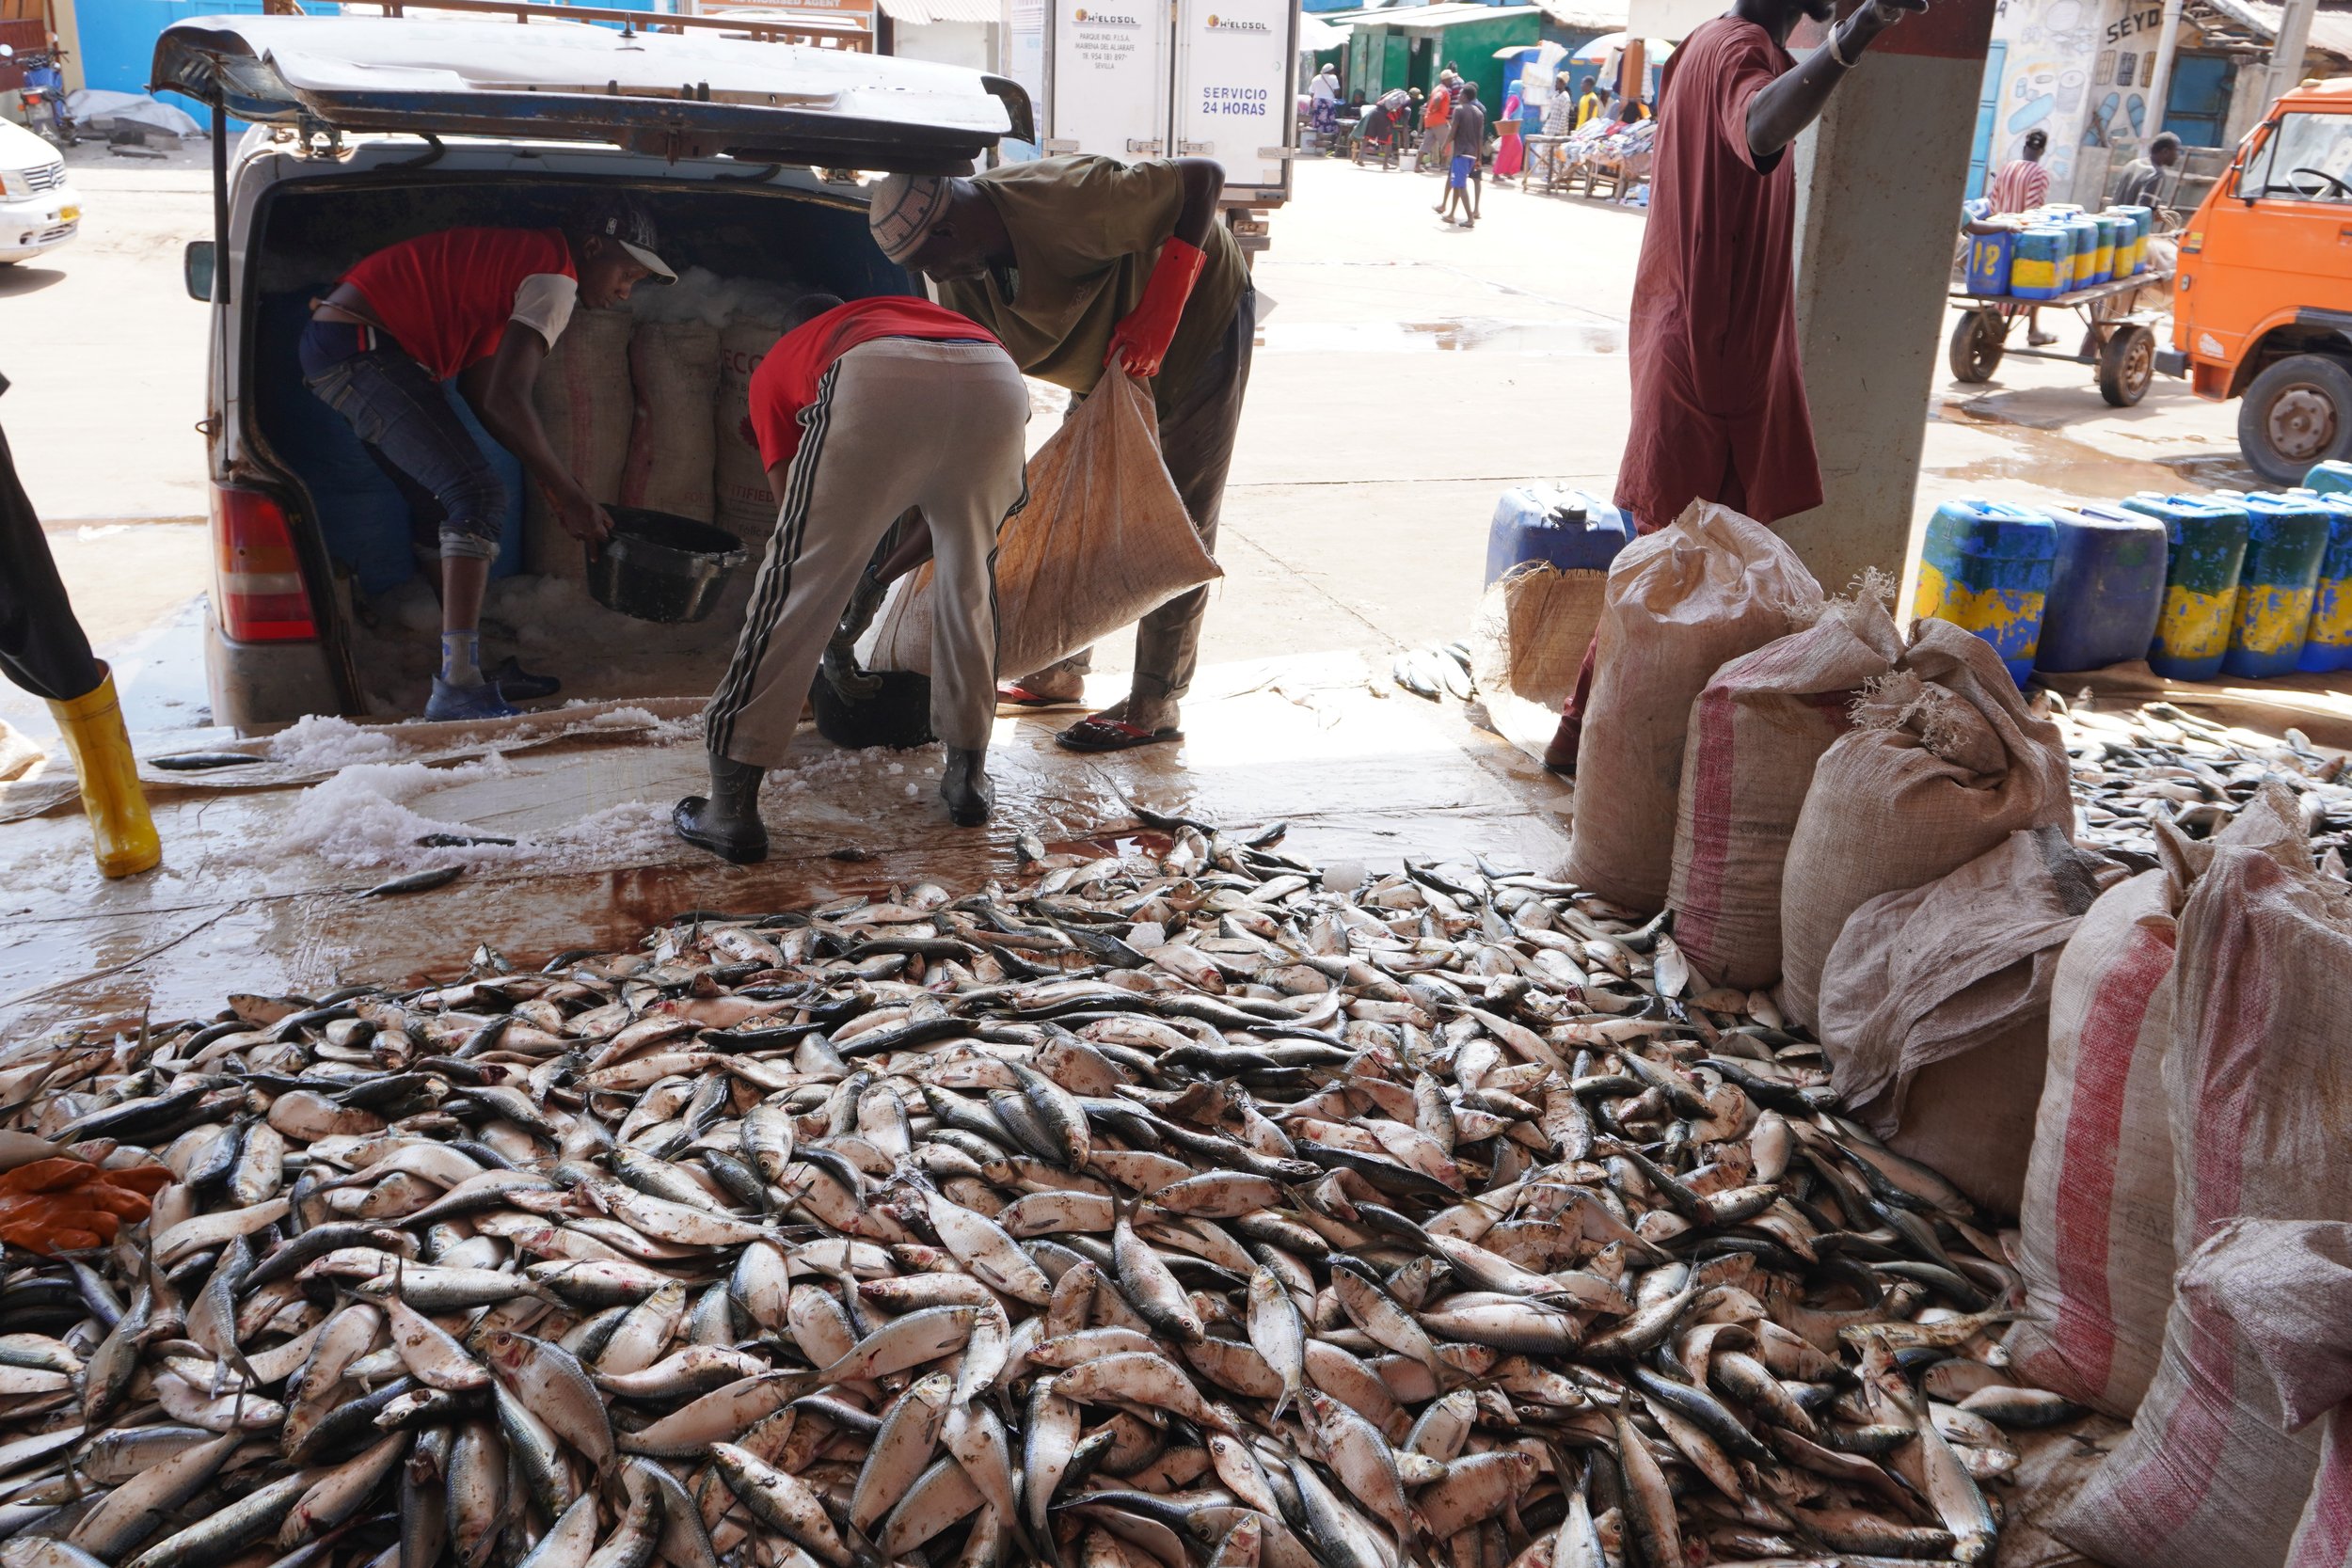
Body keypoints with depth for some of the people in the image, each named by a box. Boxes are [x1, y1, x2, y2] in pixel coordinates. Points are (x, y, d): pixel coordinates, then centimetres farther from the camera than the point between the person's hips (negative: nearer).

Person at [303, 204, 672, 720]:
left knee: (445, 507, 15)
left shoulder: (515, 259, 22)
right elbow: (506, 400, -20)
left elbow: (479, 388, 18)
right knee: (478, 496, -15)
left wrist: (558, 487, 14)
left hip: (330, 348, 11)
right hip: (359, 348, -11)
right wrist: (572, 497, -13)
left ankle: (473, 664, 20)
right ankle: (457, 687, -22)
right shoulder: (556, 276, -10)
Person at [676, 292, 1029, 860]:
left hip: (878, 387, -3)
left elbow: (794, 512, 34)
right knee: (968, 580, 24)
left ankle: (730, 808, 7)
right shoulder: (911, 308, 46)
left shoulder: (778, 362, 36)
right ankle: (968, 775, 29)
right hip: (996, 381, 3)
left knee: (797, 583, 6)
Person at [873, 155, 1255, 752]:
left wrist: (1159, 311, -35)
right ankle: (1064, 669, 23)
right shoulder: (963, 272, -11)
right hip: (1110, 354, 8)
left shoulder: (1067, 200, -36)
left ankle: (1156, 705, -2)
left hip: (1201, 317, -8)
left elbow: (1203, 176, -30)